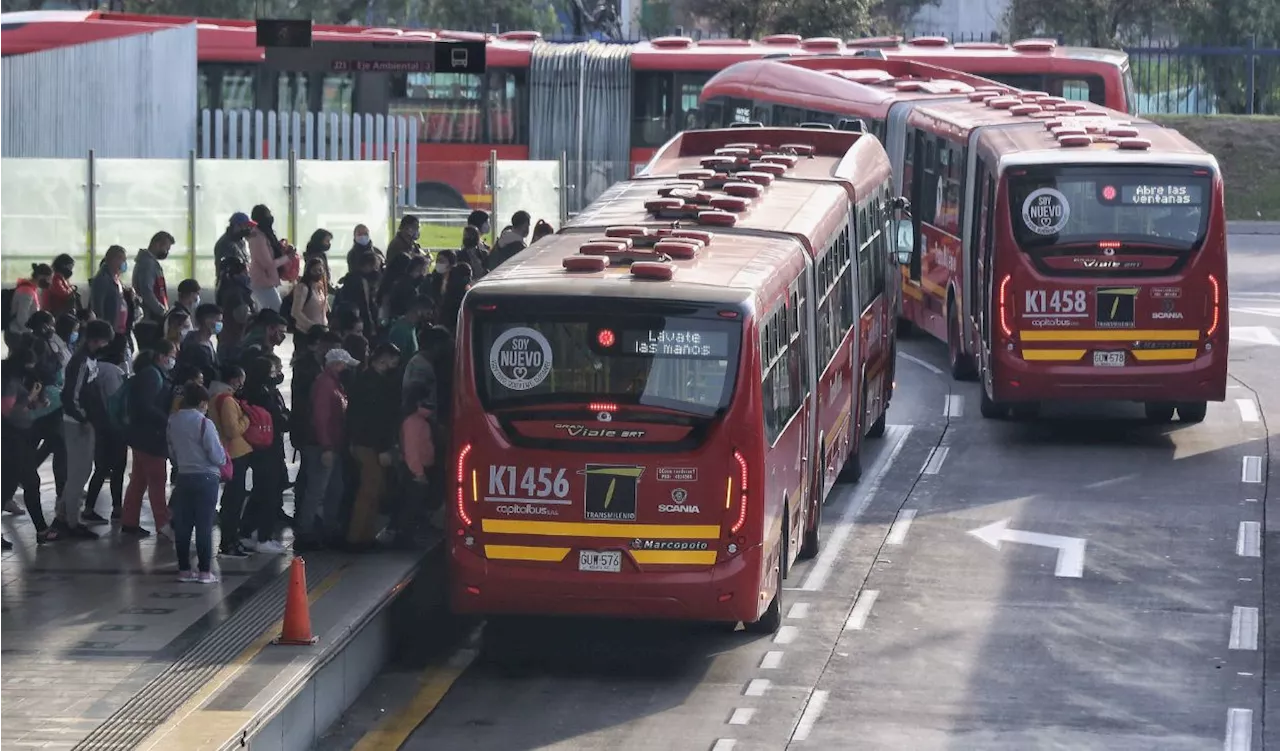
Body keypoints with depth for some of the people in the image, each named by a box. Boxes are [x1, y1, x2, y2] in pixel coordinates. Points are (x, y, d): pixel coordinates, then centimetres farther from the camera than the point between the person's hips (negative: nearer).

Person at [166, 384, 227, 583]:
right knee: (204, 526, -1)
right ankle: (205, 571, 1)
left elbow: (171, 453, 8)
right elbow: (217, 455, -13)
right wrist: (223, 458, 9)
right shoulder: (204, 423, -14)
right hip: (205, 477, -5)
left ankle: (184, 569, 12)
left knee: (182, 525, 9)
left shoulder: (172, 422, 3)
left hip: (182, 477, 5)